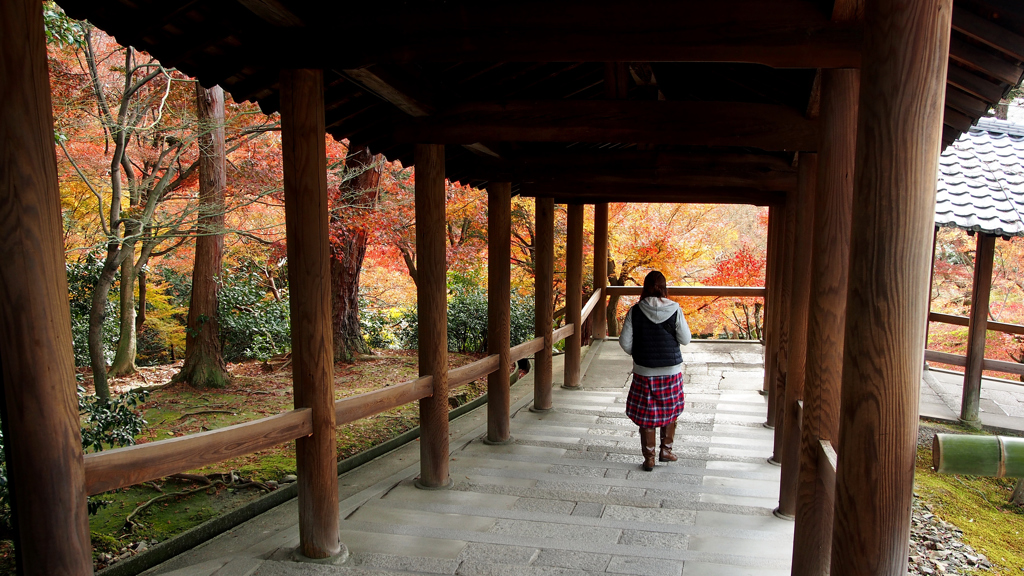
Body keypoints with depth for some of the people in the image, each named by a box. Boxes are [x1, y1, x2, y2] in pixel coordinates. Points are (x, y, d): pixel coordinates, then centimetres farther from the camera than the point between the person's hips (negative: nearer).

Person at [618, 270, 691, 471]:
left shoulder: (635, 311, -8)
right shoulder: (674, 310, -9)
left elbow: (624, 341, -7)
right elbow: (685, 339, -4)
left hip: (644, 371, 0)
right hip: (671, 369, 1)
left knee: (646, 415, 9)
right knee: (670, 410, 20)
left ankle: (649, 458, 14)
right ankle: (666, 450, 28)